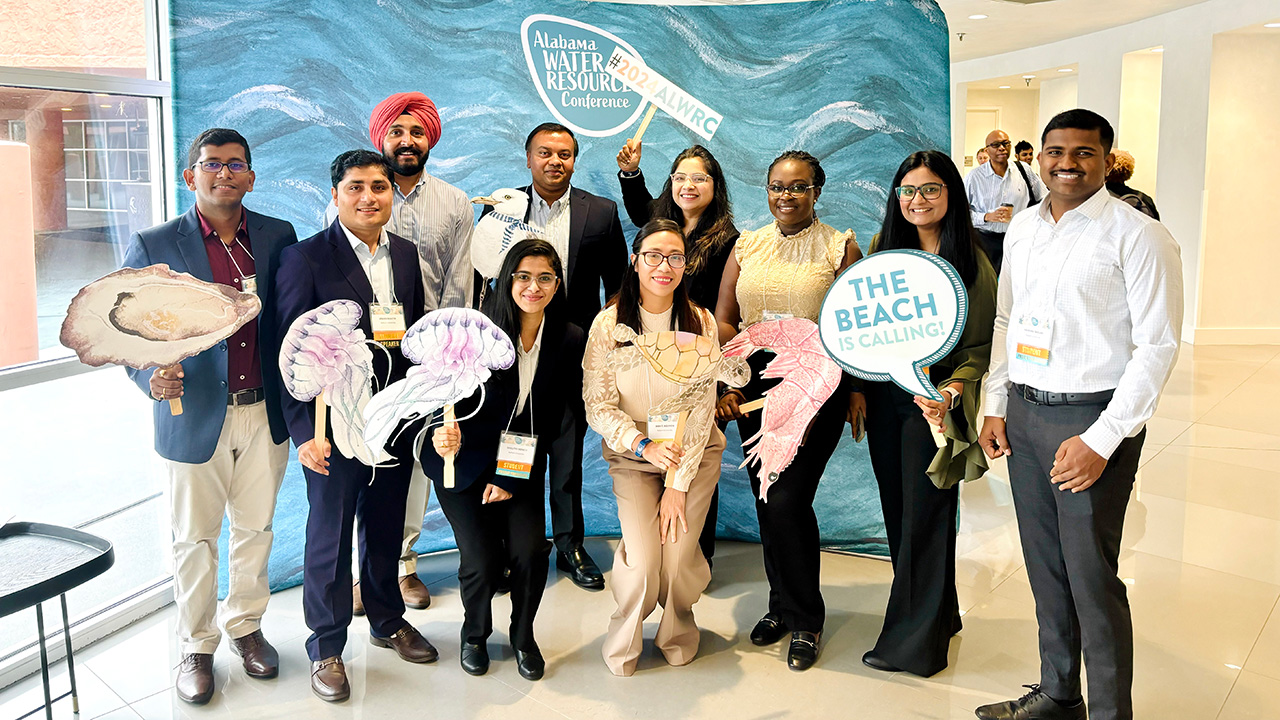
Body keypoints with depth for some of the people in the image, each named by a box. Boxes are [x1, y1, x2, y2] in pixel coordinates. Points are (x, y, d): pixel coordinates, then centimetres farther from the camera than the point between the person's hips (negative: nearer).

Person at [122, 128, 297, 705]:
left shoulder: (278, 237, 2)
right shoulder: (152, 245, -5)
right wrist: (152, 377, -23)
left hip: (264, 414, 2)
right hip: (195, 416, -2)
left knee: (255, 531, 17)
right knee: (195, 539, 12)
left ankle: (245, 625, 38)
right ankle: (196, 647, 31)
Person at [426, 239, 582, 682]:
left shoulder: (569, 340, -6)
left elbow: (550, 420, -2)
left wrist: (512, 478, -5)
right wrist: (443, 433, -35)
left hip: (521, 464, 2)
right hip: (463, 458, -2)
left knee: (530, 550, -14)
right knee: (482, 559, -11)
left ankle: (523, 636, 17)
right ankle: (475, 634, 24)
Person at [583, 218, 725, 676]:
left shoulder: (700, 323, -6)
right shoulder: (609, 323, -8)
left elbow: (702, 407, -6)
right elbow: (597, 404, -7)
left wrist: (678, 484, -10)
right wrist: (644, 445, -23)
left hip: (695, 452, 1)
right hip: (631, 454, -1)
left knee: (678, 556, -12)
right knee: (642, 561, -15)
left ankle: (678, 631, 22)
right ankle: (623, 639, 16)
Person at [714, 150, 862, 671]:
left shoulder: (840, 248, 1)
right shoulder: (747, 246, 10)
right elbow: (722, 320, 8)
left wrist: (857, 389, -7)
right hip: (756, 384, 4)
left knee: (786, 500, -9)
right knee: (766, 498, 9)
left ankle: (805, 619, 11)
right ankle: (781, 604, 28)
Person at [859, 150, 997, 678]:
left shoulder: (970, 263, -7)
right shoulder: (884, 249, 7)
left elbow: (983, 344, -8)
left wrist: (952, 391, -23)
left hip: (933, 399, -5)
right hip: (884, 394, 5)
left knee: (924, 515, 1)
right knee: (897, 511, 13)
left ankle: (917, 639, 16)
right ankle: (936, 614, 31)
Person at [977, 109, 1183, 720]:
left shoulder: (1138, 236, -9)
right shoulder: (1023, 228, 11)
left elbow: (1157, 345, -13)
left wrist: (1102, 440, -18)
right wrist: (994, 406, 11)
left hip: (1092, 417, -6)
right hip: (1022, 412, 6)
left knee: (1091, 577, 0)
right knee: (1044, 566, 16)